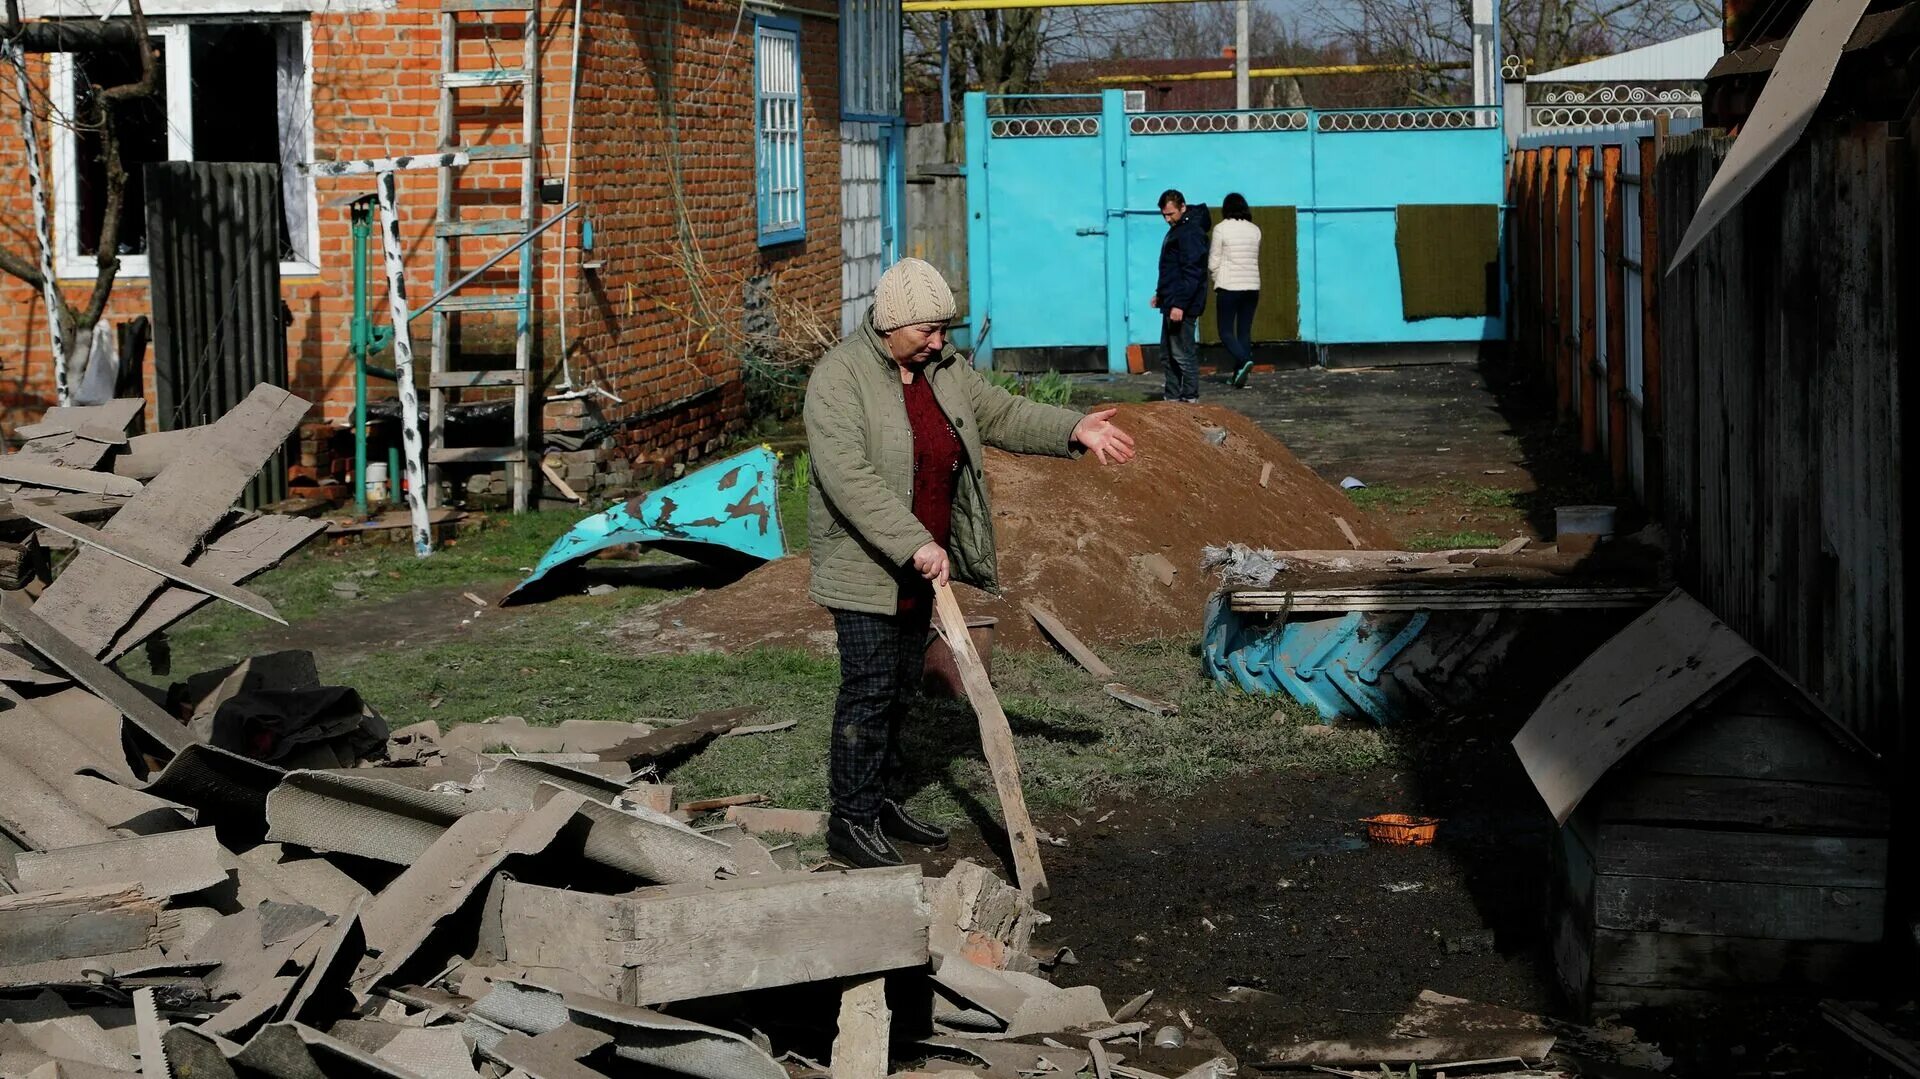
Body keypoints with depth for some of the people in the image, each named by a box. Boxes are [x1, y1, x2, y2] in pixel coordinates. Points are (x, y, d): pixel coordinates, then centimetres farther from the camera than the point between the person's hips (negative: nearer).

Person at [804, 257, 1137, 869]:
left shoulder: (943, 370, 7)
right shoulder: (839, 377, -18)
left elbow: (1003, 415, 11)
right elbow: (849, 477, -27)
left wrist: (1073, 430, -6)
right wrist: (915, 543, -32)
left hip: (917, 566, 8)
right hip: (864, 567, -8)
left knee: (900, 688, 15)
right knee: (869, 691, -5)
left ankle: (883, 803, 27)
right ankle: (851, 821, 3)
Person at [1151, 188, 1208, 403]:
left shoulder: (1191, 232, -15)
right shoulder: (1177, 229, 17)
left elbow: (1192, 273, -22)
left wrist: (1179, 304, -25)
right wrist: (1161, 294, 23)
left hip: (1183, 306, -11)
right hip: (1172, 303, 11)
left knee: (1183, 355, -8)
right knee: (1168, 356, 13)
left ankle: (1190, 399, -4)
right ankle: (1172, 399, 19)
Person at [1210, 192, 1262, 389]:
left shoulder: (1221, 229, -7)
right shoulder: (1255, 230, 5)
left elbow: (1213, 262, -5)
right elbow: (1255, 259, 10)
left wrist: (1217, 279, 14)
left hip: (1230, 286, -4)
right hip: (1252, 286, 4)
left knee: (1226, 331, 1)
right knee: (1245, 331, 9)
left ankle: (1244, 360, -23)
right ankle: (1240, 375, 8)